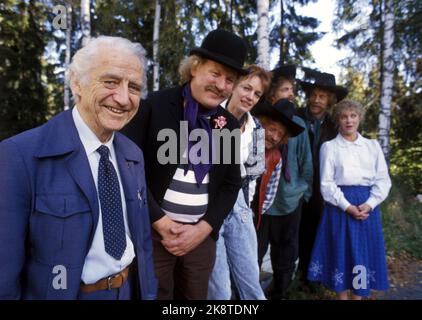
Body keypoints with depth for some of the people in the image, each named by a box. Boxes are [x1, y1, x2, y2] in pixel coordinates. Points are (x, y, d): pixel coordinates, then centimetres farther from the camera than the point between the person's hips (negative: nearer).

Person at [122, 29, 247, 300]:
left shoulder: (229, 123, 5)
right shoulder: (156, 105, -8)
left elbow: (231, 183, 6)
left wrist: (203, 229, -5)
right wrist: (160, 222, -13)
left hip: (202, 235, 4)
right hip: (152, 231, -3)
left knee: (196, 296, 18)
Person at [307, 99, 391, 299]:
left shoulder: (373, 145, 10)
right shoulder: (329, 147, 2)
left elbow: (383, 179, 5)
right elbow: (327, 183, -3)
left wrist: (369, 204, -10)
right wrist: (347, 206, -14)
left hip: (368, 205, 3)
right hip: (340, 204, -2)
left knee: (364, 250, 7)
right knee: (341, 250, 3)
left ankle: (358, 295, 24)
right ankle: (342, 296, 21)